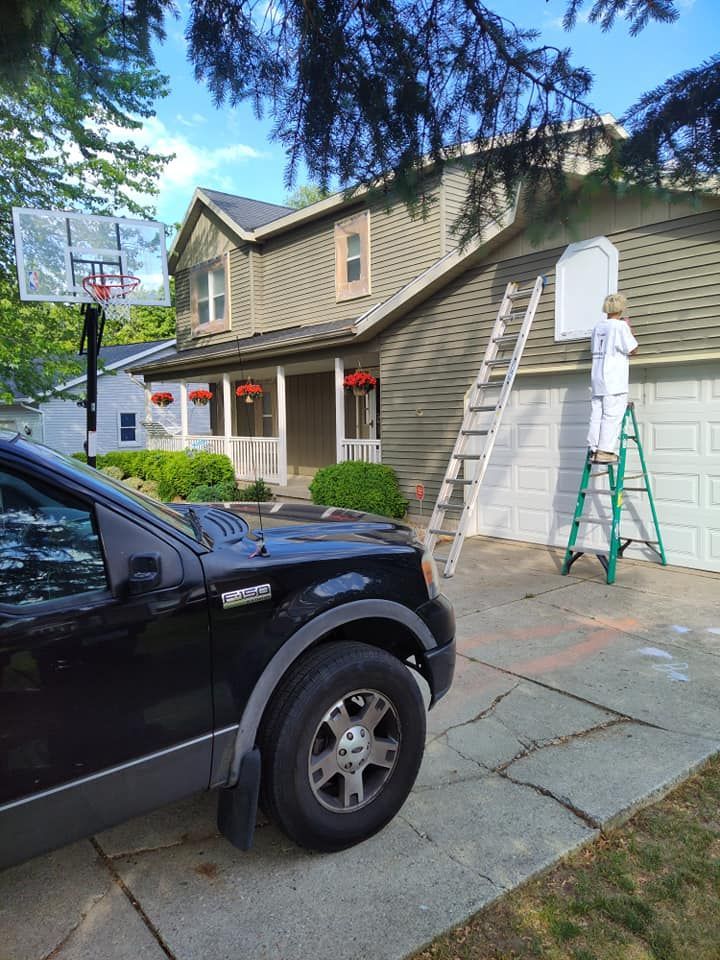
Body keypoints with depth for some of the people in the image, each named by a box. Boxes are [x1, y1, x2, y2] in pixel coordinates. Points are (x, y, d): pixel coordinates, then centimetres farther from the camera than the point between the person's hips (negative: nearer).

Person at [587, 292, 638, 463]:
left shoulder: (598, 326, 13)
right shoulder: (620, 326, -7)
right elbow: (632, 349, -2)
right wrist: (629, 328, 9)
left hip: (597, 379, 7)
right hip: (614, 381, -7)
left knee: (597, 415, 6)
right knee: (612, 416, -6)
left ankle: (594, 450, 7)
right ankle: (604, 451, -9)